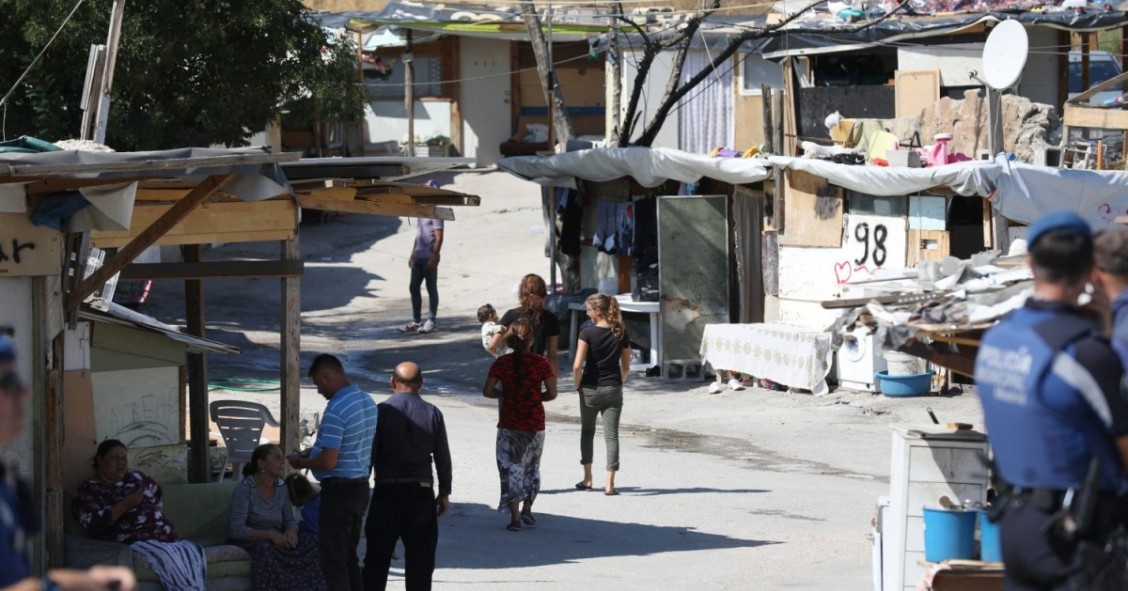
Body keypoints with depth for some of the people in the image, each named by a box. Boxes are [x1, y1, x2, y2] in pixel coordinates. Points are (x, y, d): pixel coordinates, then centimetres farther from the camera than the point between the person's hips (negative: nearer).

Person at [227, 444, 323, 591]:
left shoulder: (281, 486, 3)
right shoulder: (245, 488, -17)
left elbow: (289, 519, 9)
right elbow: (235, 529, -23)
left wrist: (291, 531, -17)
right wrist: (270, 534, -31)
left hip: (275, 539, 6)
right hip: (249, 540, -6)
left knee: (314, 543, -18)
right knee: (266, 550, -40)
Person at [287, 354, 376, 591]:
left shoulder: (336, 409, -21)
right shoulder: (368, 402, 7)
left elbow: (328, 462, -24)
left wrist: (300, 462, -6)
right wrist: (313, 451, 18)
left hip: (339, 490, -9)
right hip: (360, 486, 9)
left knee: (333, 560, -3)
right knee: (349, 557, 17)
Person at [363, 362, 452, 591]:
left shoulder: (382, 411, -7)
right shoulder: (433, 414, -1)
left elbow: (369, 454, -6)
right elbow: (443, 457, 3)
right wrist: (444, 492, 14)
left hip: (387, 491, -1)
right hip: (421, 492, 1)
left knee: (377, 557, 5)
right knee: (419, 559, 7)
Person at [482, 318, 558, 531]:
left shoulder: (502, 363, -7)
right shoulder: (540, 363, -7)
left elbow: (487, 391, -8)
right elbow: (552, 393, -7)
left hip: (509, 424, -1)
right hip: (535, 423, 1)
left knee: (511, 468, 6)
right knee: (532, 466, 20)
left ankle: (515, 517, 2)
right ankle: (527, 509, 19)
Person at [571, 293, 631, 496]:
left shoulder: (588, 333, -11)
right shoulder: (621, 334, 1)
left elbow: (577, 366, -15)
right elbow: (626, 367, 5)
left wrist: (578, 385, 0)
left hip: (590, 389, -2)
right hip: (613, 390, 2)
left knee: (587, 431, 17)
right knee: (611, 435, 0)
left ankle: (587, 479, 21)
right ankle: (609, 483, -7)